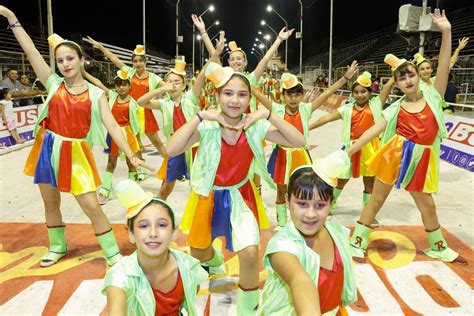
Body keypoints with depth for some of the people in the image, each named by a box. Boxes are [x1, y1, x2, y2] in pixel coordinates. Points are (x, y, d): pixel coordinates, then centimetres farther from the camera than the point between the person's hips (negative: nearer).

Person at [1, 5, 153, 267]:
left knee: (91, 206, -6)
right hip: (48, 149, 3)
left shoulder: (95, 94, -3)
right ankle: (57, 247, 39)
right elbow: (31, 51, -3)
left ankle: (114, 254, 8)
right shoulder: (53, 84, 1)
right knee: (50, 202, 15)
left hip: (76, 153, -3)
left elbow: (111, 124, -11)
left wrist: (130, 155, -21)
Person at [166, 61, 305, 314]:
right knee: (197, 253, 18)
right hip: (208, 194, 0)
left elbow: (298, 142, -21)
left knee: (250, 253, -19)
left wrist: (268, 115, -27)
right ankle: (215, 260, 60)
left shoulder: (256, 126, -15)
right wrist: (200, 117, -34)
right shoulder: (207, 126, -20)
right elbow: (171, 150, -34)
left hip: (240, 195, 0)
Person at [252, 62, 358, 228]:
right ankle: (281, 224, 32)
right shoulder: (277, 109, -5)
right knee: (281, 193, 14)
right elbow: (257, 94, -9)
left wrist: (345, 77, -10)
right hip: (282, 156, 0)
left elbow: (327, 93, -6)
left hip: (301, 155, 0)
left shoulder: (306, 109, -3)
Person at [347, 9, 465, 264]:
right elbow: (373, 130, -4)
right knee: (377, 200, 5)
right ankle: (357, 243, 16)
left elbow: (443, 68, -10)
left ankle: (438, 248, 38)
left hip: (421, 160, 1)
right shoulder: (395, 109, 1)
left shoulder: (432, 96, 2)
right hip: (395, 155, -1)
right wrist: (348, 151, -10)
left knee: (427, 205, 15)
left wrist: (446, 32, -18)